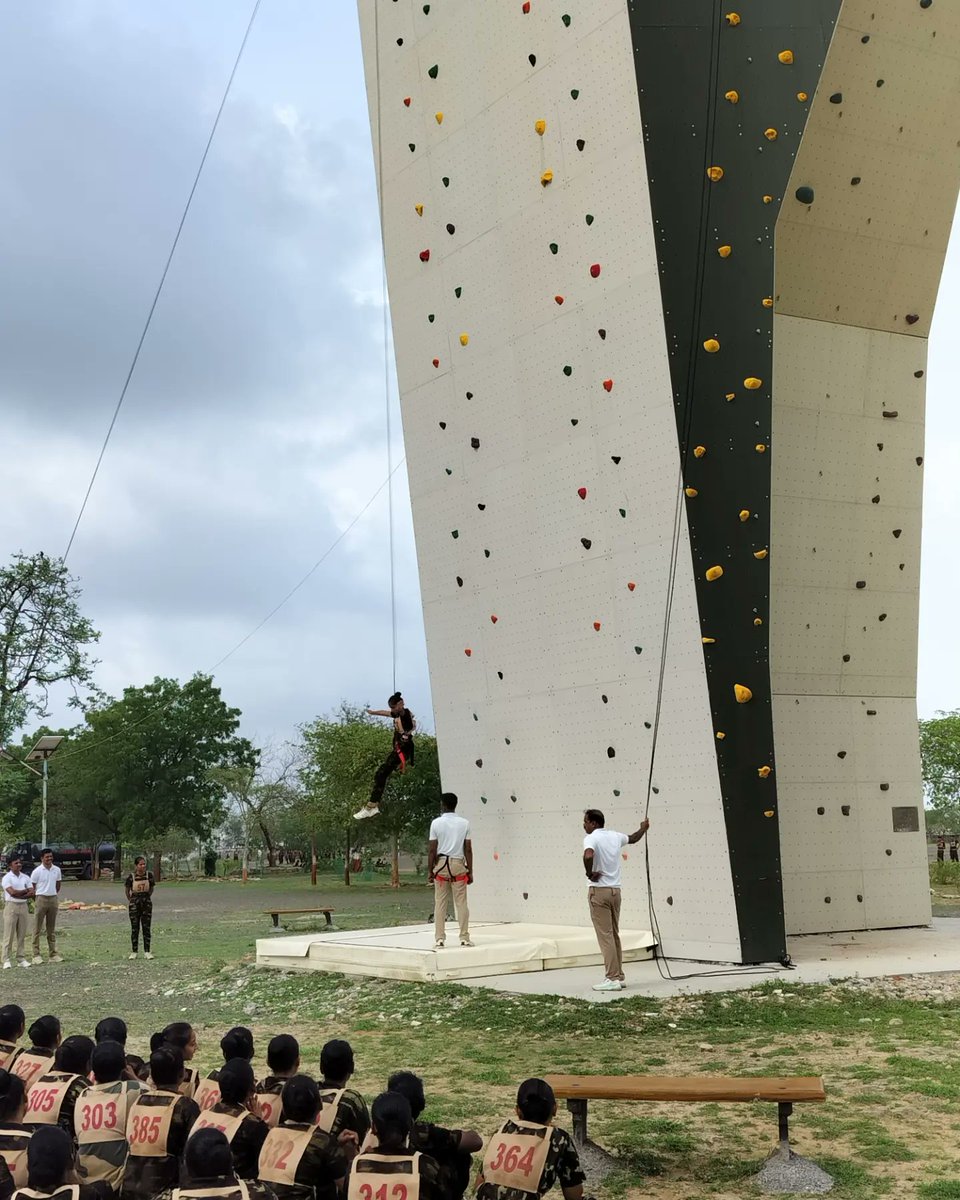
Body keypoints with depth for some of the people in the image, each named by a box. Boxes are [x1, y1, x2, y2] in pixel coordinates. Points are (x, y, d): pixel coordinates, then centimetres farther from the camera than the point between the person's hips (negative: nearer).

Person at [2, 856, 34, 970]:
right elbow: (12, 892, -17)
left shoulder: (25, 878, 10)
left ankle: (21, 958, 11)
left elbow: (31, 893, 1)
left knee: (22, 934, 6)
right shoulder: (7, 878, -5)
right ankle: (7, 960, -3)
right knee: (9, 934, -4)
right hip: (11, 906, -5)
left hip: (23, 906, 5)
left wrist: (19, 895, -12)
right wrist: (25, 890, -4)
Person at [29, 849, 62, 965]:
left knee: (52, 929, 9)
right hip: (41, 899, -4)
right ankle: (36, 955, 0)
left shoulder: (56, 870, 5)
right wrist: (36, 901, -1)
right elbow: (32, 888, -3)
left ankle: (53, 954, 13)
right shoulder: (37, 871, -8)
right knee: (37, 928, -2)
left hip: (53, 899, 4)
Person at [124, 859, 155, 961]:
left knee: (147, 928, 3)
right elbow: (126, 889, 6)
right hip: (134, 904, -1)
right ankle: (134, 952, 12)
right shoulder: (131, 877, -11)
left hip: (147, 903, 1)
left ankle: (147, 951, 8)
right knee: (135, 928, 4)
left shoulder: (149, 875, -6)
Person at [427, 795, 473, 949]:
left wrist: (429, 870, 3)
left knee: (440, 903, 4)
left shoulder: (436, 823, -3)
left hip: (441, 863, -1)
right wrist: (470, 871, 6)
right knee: (461, 903, 4)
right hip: (458, 864, 1)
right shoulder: (464, 823, 2)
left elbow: (432, 849, -4)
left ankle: (440, 939, 3)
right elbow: (468, 849, 1)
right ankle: (464, 938, 3)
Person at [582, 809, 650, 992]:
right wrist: (643, 829, 49)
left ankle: (612, 979, -8)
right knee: (614, 934, 15)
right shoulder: (615, 836, 10)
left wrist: (589, 873, -17)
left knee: (605, 936, -6)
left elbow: (588, 856, -34)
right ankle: (619, 976, 18)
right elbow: (632, 838, 31)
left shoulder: (591, 838, -12)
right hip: (615, 890, 7)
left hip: (599, 891, -7)